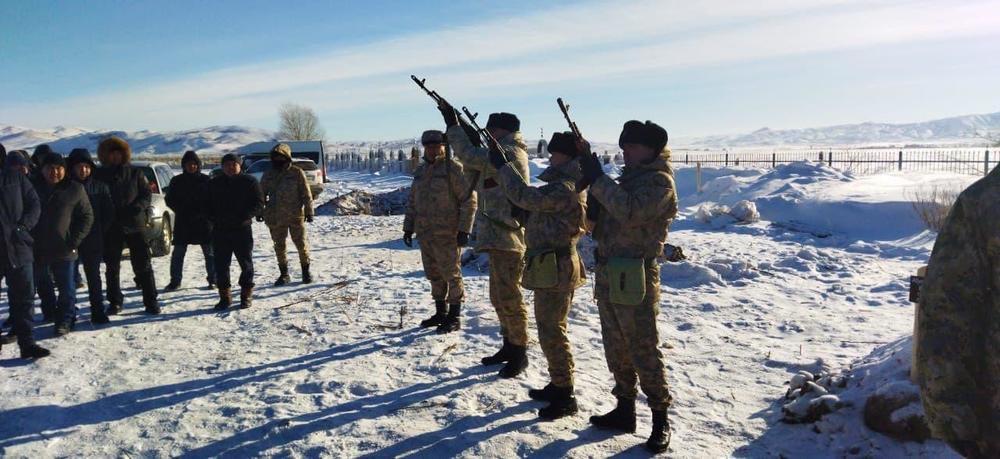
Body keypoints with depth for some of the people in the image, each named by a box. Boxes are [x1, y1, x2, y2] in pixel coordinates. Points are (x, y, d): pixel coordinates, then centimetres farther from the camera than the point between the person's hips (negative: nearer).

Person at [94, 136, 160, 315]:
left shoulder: (135, 173, 3)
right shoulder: (99, 174, 4)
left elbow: (147, 194, 3)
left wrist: (136, 207, -15)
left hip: (135, 225, -1)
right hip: (110, 227, 1)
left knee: (143, 265, 0)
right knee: (112, 267, 9)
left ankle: (150, 301, 6)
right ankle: (115, 302, 20)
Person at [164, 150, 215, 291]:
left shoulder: (206, 180, 0)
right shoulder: (177, 181, 5)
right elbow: (169, 200, 8)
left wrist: (202, 213, -10)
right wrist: (181, 212, -5)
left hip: (203, 222, -1)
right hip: (182, 223, 1)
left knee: (210, 252, 3)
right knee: (178, 253, 2)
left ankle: (212, 279, 13)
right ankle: (175, 280, 11)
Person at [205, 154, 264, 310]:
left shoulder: (250, 182, 0)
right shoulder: (213, 184, 10)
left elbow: (259, 204, -3)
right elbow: (207, 206, 15)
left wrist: (243, 217, -17)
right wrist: (214, 218, -6)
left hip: (243, 229, -3)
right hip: (220, 230, 3)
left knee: (246, 263, 3)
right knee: (221, 264, 4)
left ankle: (246, 295, 14)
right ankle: (225, 296, 14)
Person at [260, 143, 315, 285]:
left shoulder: (297, 173, -3)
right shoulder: (268, 175, 8)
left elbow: (306, 194, -2)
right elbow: (262, 194, 16)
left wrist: (309, 211, -5)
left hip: (295, 216, -3)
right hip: (275, 217, 3)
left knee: (301, 244, 2)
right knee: (279, 246, 8)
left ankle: (306, 271, 18)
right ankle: (283, 274, 19)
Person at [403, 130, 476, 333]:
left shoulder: (453, 168, -9)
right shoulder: (420, 171, 13)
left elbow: (469, 199, -12)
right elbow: (412, 202, 20)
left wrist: (464, 230, -16)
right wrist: (408, 227, 15)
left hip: (447, 235, -7)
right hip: (425, 234, 7)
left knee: (452, 275, 0)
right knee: (434, 275, 14)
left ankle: (454, 317, 9)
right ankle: (440, 313, 26)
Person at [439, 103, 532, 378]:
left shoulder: (511, 153, -14)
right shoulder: (502, 154, 18)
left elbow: (472, 158, -23)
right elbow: (476, 163, 20)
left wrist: (453, 126, -14)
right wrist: (461, 129, 11)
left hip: (508, 237, -11)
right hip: (498, 237, 11)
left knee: (509, 297, -4)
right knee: (499, 297, 17)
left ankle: (520, 354, 7)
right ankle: (509, 346, 28)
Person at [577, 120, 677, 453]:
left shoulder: (660, 180, -10)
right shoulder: (631, 176, 16)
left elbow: (630, 212, -27)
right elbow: (599, 215, 16)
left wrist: (597, 178, -20)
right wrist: (590, 176, 2)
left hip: (634, 277, -9)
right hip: (608, 274, 9)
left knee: (644, 351, -3)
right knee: (616, 349, 15)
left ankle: (660, 420, 9)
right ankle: (624, 411, 27)